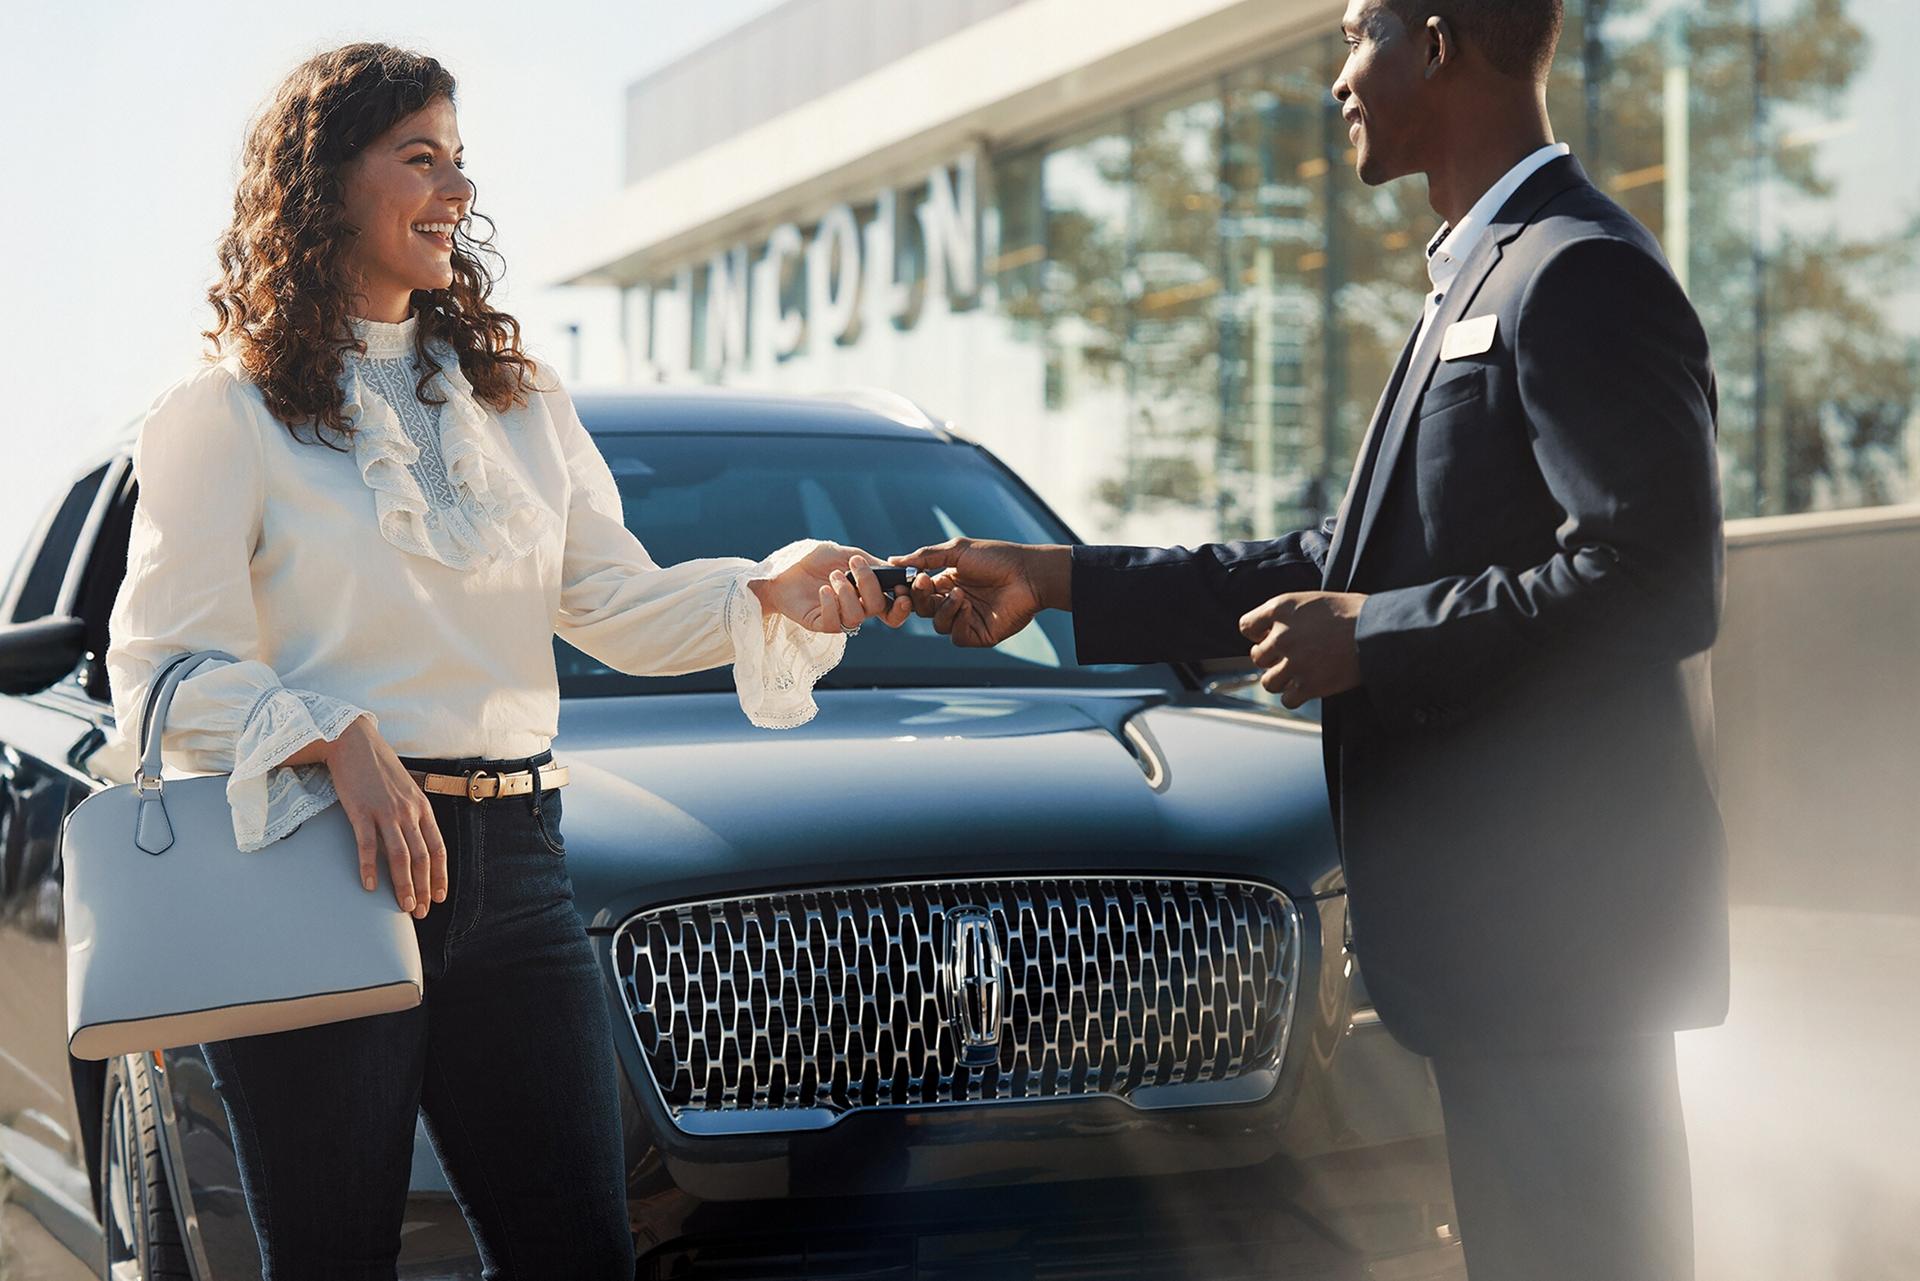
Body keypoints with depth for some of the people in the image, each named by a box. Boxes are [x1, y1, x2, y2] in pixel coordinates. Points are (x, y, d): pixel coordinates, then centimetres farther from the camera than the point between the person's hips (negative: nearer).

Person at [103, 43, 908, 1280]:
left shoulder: (520, 398, 17)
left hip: (512, 864, 5)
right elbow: (162, 666, -6)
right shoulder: (223, 414, 0)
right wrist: (341, 744, -20)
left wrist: (777, 590, -8)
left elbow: (622, 606, 10)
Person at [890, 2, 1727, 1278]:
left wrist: (1372, 641, -17)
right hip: (1495, 905, 10)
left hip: (1557, 907, -10)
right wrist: (1059, 582, 20)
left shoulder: (1581, 275, -14)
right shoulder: (1483, 277, 19)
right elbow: (1339, 563, 22)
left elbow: (1655, 585, -23)